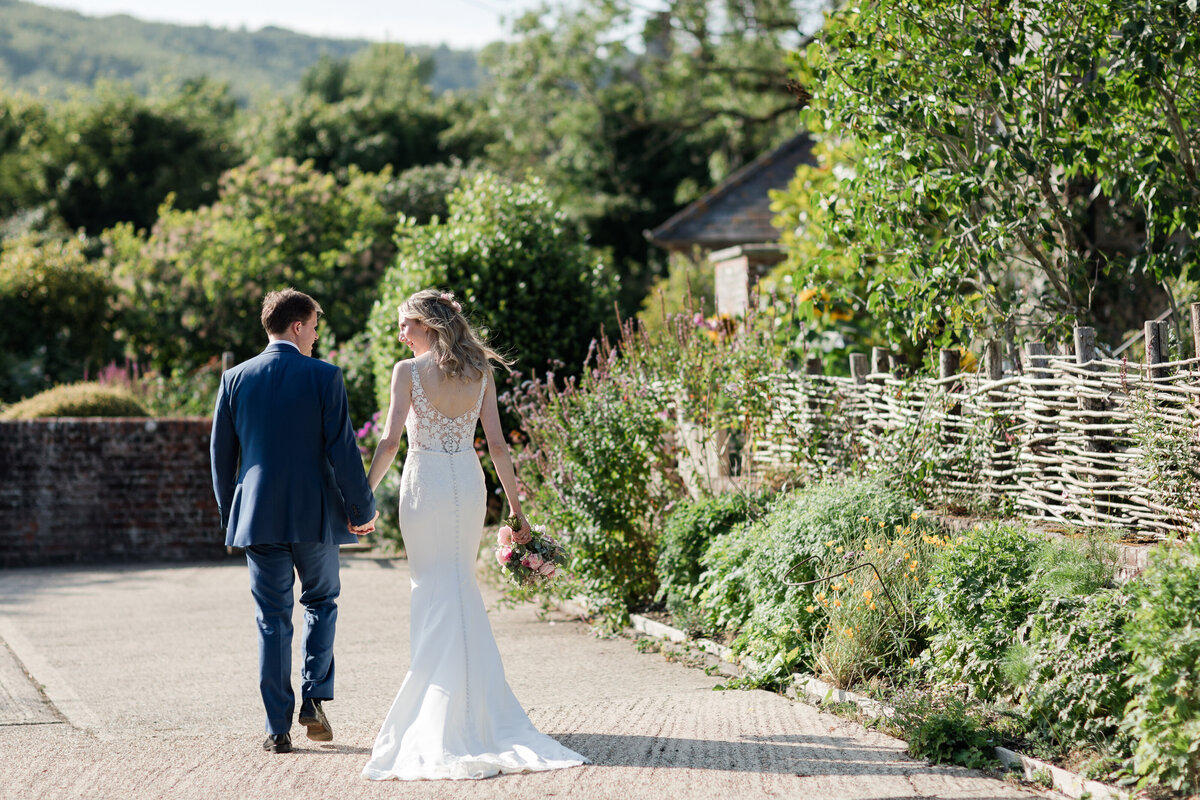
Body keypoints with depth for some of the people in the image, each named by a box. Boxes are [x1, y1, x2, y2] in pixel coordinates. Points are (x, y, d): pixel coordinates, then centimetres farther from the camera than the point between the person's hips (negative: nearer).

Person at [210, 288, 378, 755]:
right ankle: (315, 699, 5)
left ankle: (278, 729, 6)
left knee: (272, 620, 7)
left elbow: (221, 453, 8)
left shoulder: (235, 379, 2)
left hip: (258, 517, 2)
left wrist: (229, 513, 19)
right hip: (315, 515, -2)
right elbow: (342, 450, -8)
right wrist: (362, 508, 2)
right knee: (321, 601, 19)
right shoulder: (324, 377, -7)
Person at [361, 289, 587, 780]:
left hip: (425, 483, -4)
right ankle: (475, 708, 19)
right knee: (462, 592, 14)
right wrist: (515, 504, 9)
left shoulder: (408, 371, -7)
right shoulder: (480, 371, 5)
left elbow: (390, 441, -11)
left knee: (435, 592, 3)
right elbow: (497, 444, 3)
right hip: (469, 482, 4)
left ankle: (440, 718, 4)